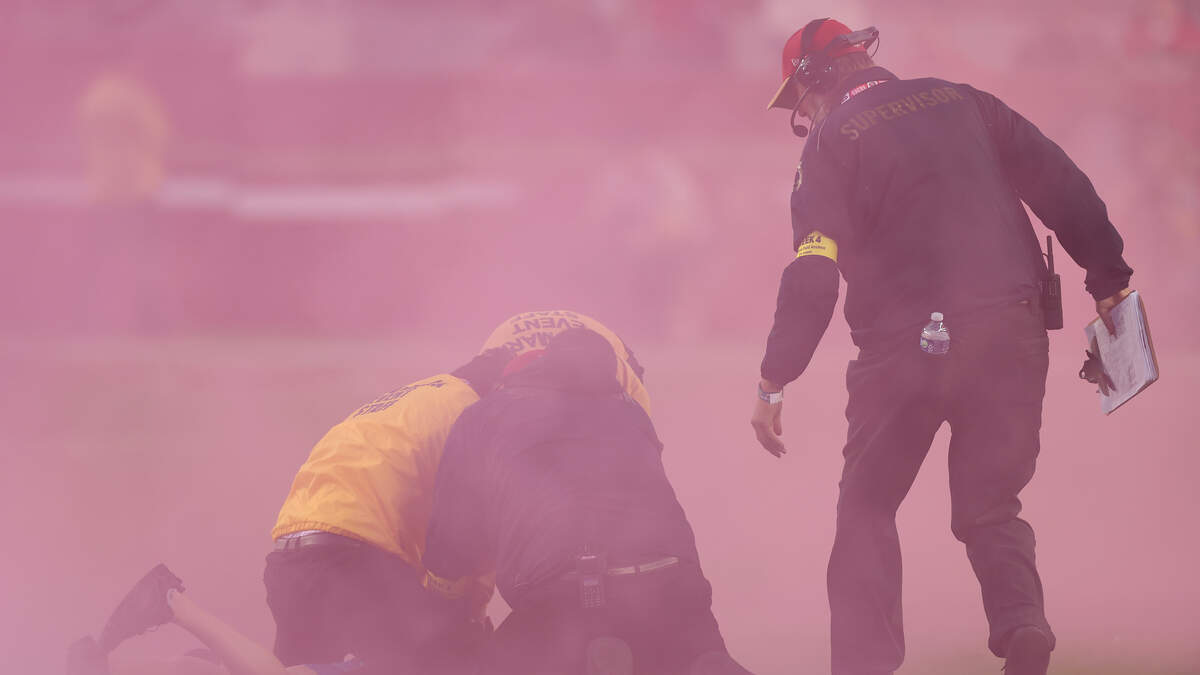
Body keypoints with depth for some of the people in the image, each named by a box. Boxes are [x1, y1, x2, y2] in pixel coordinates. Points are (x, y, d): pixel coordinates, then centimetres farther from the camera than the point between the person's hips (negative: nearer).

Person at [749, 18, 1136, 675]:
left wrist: (772, 385, -5)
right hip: (1013, 336, 4)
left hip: (906, 347, -4)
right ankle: (1021, 622, -15)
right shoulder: (962, 103, 14)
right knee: (990, 507, 12)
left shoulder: (833, 141, 2)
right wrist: (1109, 281, 10)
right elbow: (1064, 188, 7)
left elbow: (813, 275, -7)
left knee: (866, 508, 11)